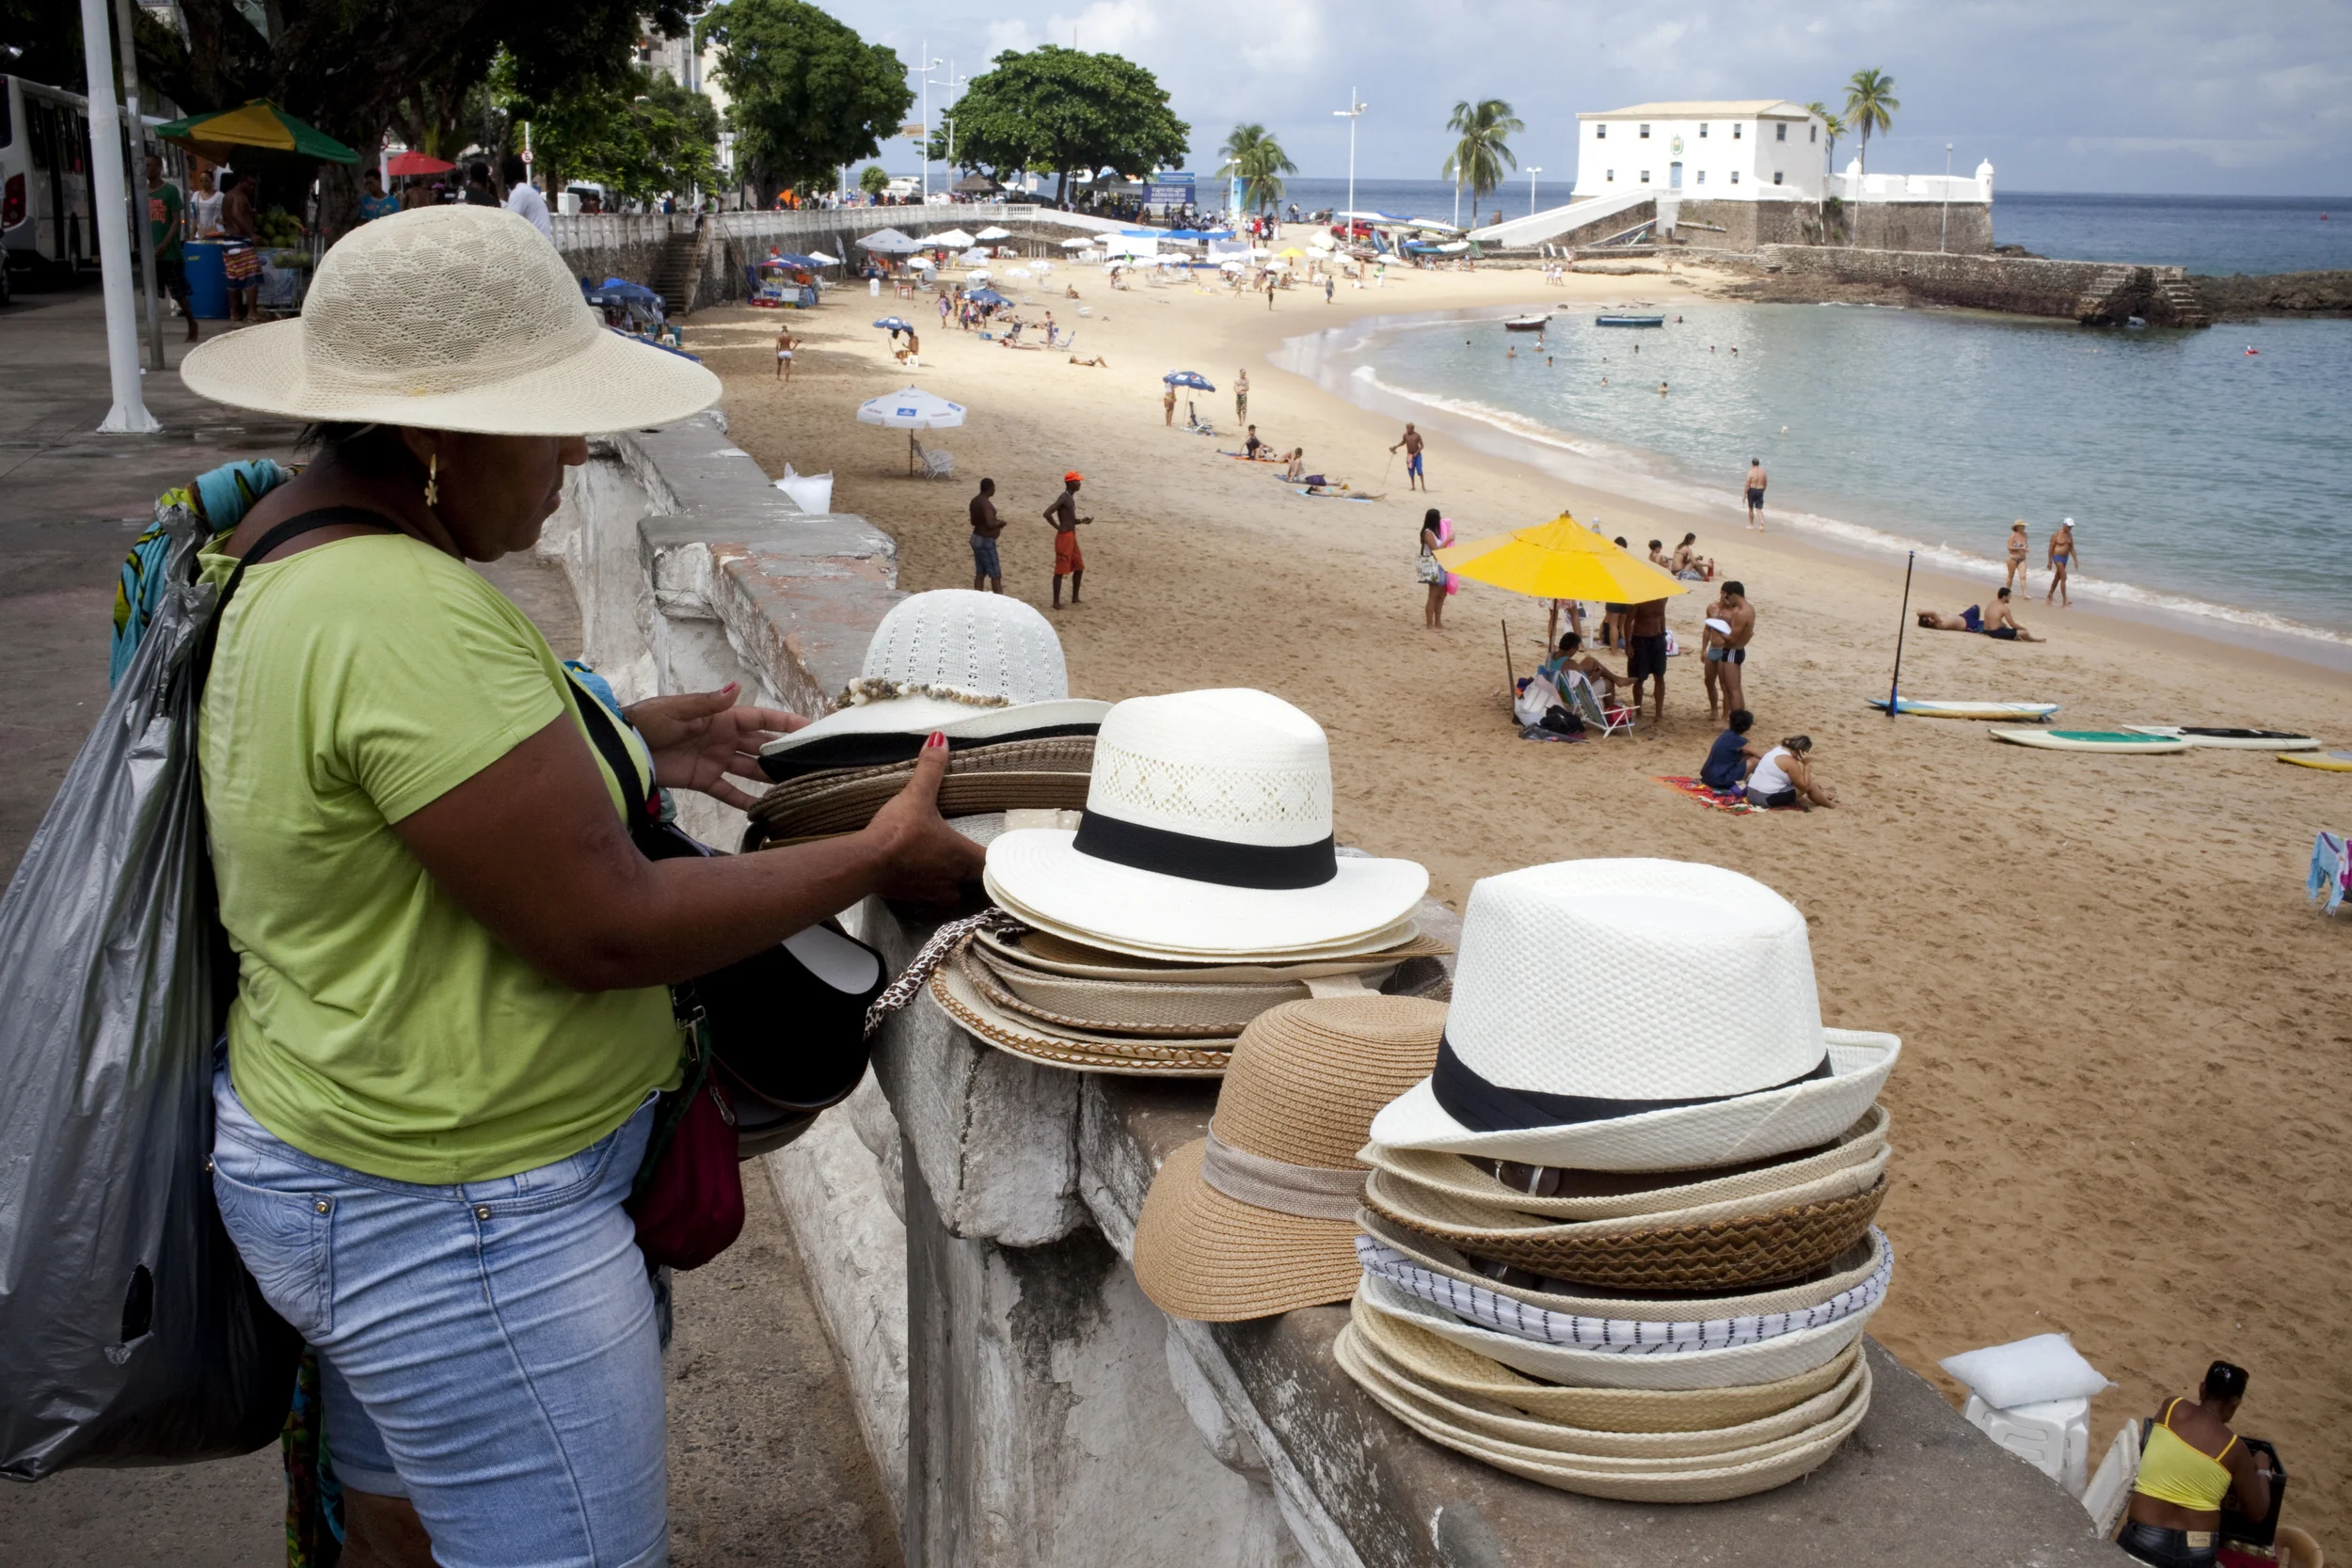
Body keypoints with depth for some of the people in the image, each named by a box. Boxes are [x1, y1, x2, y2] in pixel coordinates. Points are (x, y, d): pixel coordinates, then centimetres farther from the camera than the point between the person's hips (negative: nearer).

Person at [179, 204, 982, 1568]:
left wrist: (628, 743, 9)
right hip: (454, 1221, -10)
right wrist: (883, 856, -16)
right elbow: (606, 931, -26)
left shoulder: (291, 549, 4)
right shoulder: (410, 621, -29)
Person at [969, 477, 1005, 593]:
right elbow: (990, 524, -30)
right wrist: (1000, 522, -9)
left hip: (977, 539, 10)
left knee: (980, 573, 13)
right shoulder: (986, 503, -22)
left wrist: (995, 521, 14)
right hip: (986, 541, -10)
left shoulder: (975, 501, 9)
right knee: (996, 575, -4)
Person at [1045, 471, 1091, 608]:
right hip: (1064, 537, -10)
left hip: (1072, 537, 10)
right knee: (1060, 570, -5)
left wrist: (1082, 521, 7)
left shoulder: (1071, 498, 14)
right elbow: (1047, 513, -26)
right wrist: (1058, 528, -17)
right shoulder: (1063, 498, -16)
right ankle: (1056, 602, -1)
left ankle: (1075, 598, 26)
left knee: (1079, 567, 16)